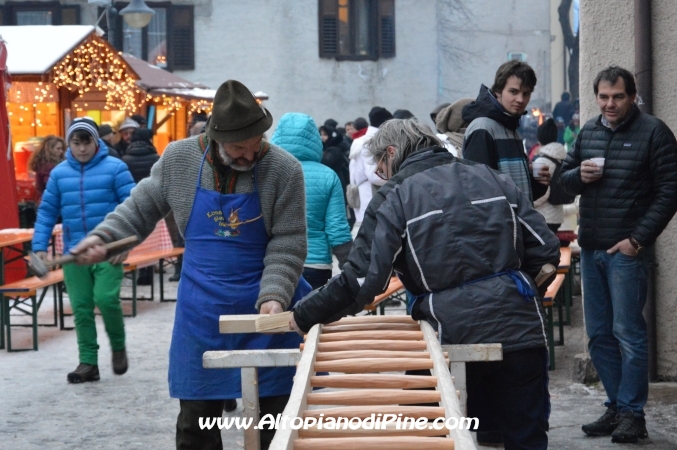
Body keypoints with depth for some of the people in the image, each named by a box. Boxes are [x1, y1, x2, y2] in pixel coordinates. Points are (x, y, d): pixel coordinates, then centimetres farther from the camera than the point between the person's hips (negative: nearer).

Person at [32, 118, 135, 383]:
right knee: (81, 308, 4)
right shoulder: (59, 173, 8)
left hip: (109, 250, -3)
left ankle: (118, 345, 12)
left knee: (106, 298, -15)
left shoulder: (115, 168, -3)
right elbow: (47, 212, 12)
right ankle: (88, 362, 13)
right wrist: (39, 246, 5)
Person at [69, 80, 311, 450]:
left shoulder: (284, 169, -12)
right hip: (201, 308, 2)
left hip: (265, 307, -2)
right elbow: (143, 207, 9)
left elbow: (287, 245, -12)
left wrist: (274, 295, -25)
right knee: (196, 416, 8)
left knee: (272, 412, 6)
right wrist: (104, 235, -5)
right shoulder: (179, 158, -5)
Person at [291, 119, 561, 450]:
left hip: (455, 334, -3)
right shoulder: (493, 179, 13)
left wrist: (304, 317, 2)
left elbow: (362, 279, -10)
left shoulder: (393, 199, 0)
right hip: (520, 330, 3)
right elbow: (546, 249, 9)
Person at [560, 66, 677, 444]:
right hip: (591, 249, 7)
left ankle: (632, 413, 3)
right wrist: (577, 175, -5)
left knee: (628, 332, -5)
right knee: (599, 334, 10)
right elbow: (564, 177, 20)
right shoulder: (589, 133, 12)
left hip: (627, 251, -6)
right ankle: (617, 406, 21)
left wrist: (638, 239, -14)